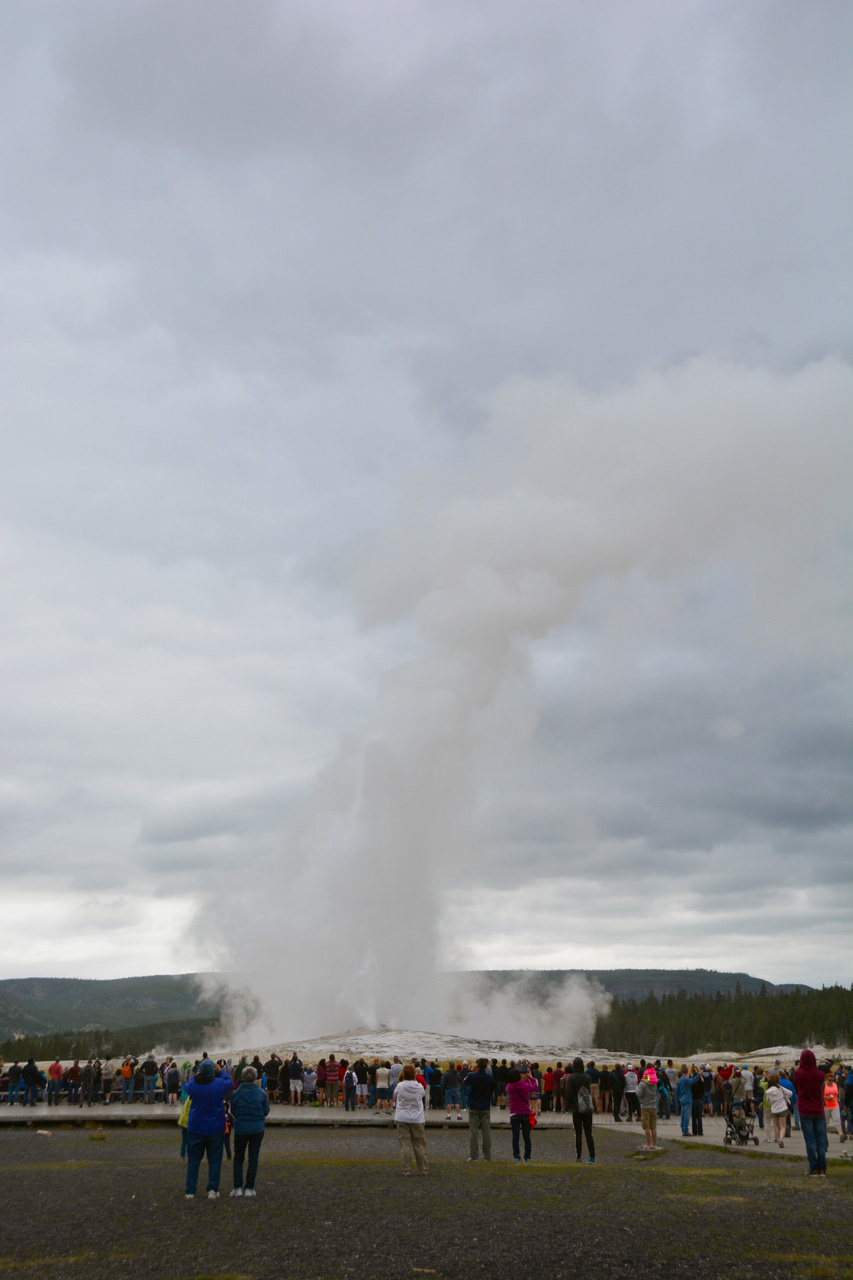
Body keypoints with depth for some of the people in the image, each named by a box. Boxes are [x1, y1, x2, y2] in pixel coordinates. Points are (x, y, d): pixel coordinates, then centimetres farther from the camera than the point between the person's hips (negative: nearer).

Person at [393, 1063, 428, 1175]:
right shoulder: (419, 1087, -5)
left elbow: (395, 1099, 6)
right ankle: (423, 1169, 14)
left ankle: (406, 1170, 3)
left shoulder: (399, 1086, -10)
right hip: (417, 1119, 1)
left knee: (405, 1144, 4)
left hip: (402, 1119, -1)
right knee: (419, 1144, 10)